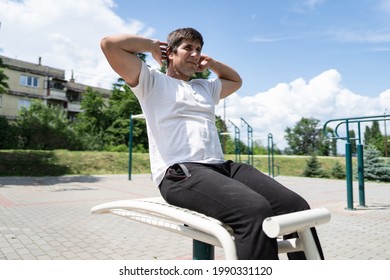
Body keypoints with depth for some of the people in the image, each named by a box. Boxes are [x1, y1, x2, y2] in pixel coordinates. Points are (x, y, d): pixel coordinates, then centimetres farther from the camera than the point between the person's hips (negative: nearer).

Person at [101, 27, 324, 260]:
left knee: (295, 205, -15)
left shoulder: (206, 87, 33)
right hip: (180, 172, -7)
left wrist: (211, 63, 34)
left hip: (221, 167, 7)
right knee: (255, 210, -34)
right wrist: (152, 45, 17)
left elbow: (236, 80, 50)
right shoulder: (153, 81, 13)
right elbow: (109, 44, 5)